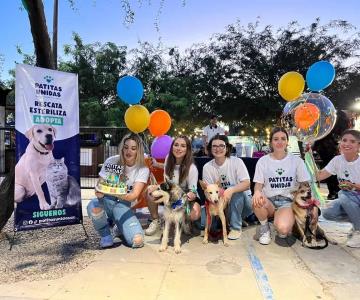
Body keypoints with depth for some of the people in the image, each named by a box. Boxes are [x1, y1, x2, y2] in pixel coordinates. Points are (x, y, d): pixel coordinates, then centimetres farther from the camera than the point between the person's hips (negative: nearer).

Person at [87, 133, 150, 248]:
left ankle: (119, 226, 14)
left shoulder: (142, 169, -8)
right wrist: (99, 192, -28)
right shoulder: (111, 162, -8)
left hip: (123, 205, 0)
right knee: (93, 207, -38)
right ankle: (106, 233, -4)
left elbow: (134, 195, -17)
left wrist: (117, 193, -39)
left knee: (137, 241, -21)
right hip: (107, 200, 1)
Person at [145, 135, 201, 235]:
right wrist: (156, 164, 9)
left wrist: (190, 196, -44)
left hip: (185, 197, -4)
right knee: (150, 191, -23)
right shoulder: (168, 158, -8)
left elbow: (193, 191, -23)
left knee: (195, 214, -34)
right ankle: (156, 221, 0)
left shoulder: (192, 168, -24)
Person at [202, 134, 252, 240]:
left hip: (243, 200, -2)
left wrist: (231, 190, -42)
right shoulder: (207, 167, -5)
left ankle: (236, 227, -16)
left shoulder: (236, 161, -14)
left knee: (235, 191, -36)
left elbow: (247, 184, -24)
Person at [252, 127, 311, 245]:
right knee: (256, 201, -36)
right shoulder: (263, 161, 2)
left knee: (283, 229, -32)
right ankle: (264, 227, -4)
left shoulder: (296, 160, 3)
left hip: (287, 202, -1)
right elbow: (258, 185, 1)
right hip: (268, 201, 1)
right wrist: (257, 192, -24)